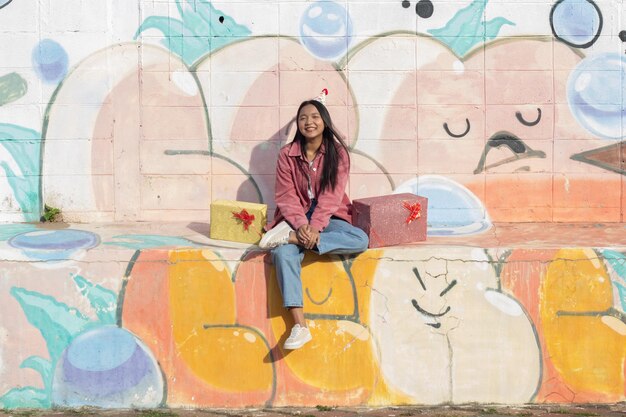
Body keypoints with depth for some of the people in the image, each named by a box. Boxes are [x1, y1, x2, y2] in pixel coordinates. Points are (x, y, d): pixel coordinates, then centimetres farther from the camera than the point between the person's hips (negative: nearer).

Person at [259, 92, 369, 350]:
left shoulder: (337, 152, -1)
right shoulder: (287, 154, 2)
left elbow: (331, 195, -9)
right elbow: (286, 195, -4)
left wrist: (315, 227, -24)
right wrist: (301, 225, -23)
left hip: (327, 217, 1)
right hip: (296, 218, 0)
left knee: (361, 241, -30)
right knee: (282, 252, -33)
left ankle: (290, 237, -30)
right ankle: (300, 326, -39)